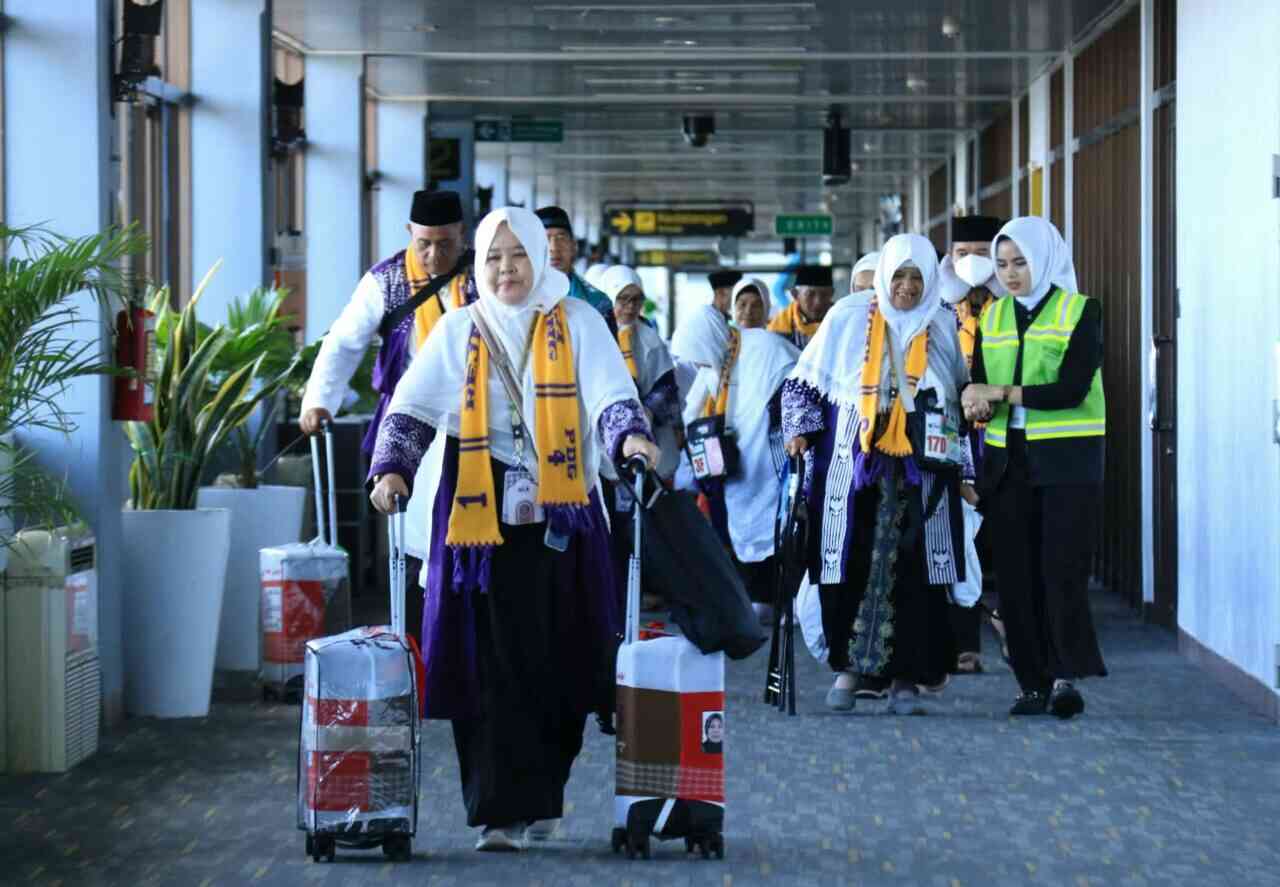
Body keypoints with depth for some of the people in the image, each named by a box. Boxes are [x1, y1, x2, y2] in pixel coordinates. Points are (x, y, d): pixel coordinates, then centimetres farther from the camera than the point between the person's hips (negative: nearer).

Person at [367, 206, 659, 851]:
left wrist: (629, 437, -26)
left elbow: (609, 396, -5)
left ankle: (540, 799, 17)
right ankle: (500, 812, -2)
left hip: (559, 523, 0)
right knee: (491, 667, -5)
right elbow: (412, 408, 3)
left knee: (556, 664, 2)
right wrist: (391, 469, -15)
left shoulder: (577, 324, 6)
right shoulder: (457, 332, 9)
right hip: (480, 521, 0)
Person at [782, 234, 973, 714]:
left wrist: (962, 470, 13)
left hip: (920, 477, 1)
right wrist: (800, 431, -2)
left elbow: (962, 404, 16)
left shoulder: (943, 331, 11)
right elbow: (802, 384, 12)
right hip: (854, 472, -1)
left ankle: (904, 679, 0)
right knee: (849, 569, -4)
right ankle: (847, 667, 8)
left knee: (914, 574, -5)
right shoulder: (846, 326, 6)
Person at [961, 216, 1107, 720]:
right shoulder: (992, 319, 14)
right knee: (1016, 574, 2)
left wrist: (1001, 394, -13)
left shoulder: (1080, 312, -2)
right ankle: (1033, 682, 6)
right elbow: (979, 389, 11)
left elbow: (1072, 388, -13)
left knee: (1062, 569, -13)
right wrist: (979, 407, -12)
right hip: (1008, 463, 5)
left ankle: (1066, 676, -10)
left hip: (1067, 460, -4)